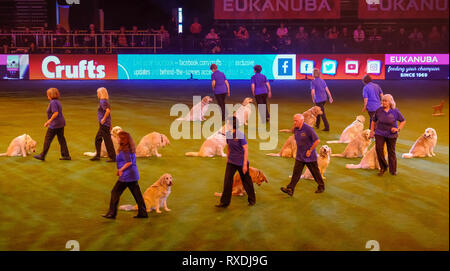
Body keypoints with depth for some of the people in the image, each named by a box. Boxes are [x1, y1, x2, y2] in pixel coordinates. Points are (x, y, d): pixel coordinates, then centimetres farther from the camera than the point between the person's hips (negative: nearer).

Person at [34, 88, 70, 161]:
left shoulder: (53, 102, -16)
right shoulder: (57, 101, 13)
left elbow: (56, 113, -25)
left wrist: (49, 121, -17)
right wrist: (49, 122, 21)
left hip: (55, 125, -9)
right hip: (61, 123, 9)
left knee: (48, 139, 0)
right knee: (61, 139, 11)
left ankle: (42, 156, 8)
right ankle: (66, 155, 11)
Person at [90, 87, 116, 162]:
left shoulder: (103, 101, -16)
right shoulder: (105, 101, 14)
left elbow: (108, 111, -31)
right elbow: (108, 111, 18)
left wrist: (103, 119, -21)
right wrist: (110, 124, 21)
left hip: (104, 124, -10)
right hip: (103, 125, 10)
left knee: (108, 141, -4)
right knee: (98, 139, 16)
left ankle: (113, 157, 2)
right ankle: (97, 156, 21)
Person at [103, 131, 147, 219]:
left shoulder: (124, 150, -15)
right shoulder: (130, 149, 13)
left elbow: (129, 162, -23)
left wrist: (120, 170, -12)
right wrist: (121, 170, 16)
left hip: (126, 175, -9)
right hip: (133, 174, 9)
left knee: (115, 192, 0)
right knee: (137, 193, 11)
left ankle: (111, 213, 4)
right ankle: (143, 213, 13)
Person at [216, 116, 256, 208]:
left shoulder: (240, 135, -18)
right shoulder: (228, 134, 1)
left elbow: (246, 150, -16)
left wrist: (245, 164, -18)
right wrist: (227, 159, 19)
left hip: (241, 162, -5)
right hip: (231, 162, 5)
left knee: (246, 181, 10)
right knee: (227, 181, -4)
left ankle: (252, 199, 29)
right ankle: (224, 202, 1)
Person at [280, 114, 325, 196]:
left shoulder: (308, 129, -21)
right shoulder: (295, 129, 0)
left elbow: (317, 140, -22)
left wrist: (310, 150, -19)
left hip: (310, 156, -5)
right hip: (299, 156, 6)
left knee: (315, 172, 11)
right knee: (296, 172, -1)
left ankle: (321, 187, 30)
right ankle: (290, 189, -6)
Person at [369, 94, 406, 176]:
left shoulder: (395, 111, -6)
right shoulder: (379, 110, -2)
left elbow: (403, 121, 3)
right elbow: (373, 121, 12)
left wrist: (398, 129, -11)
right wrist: (372, 131, 8)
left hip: (391, 135, -1)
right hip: (379, 134, 1)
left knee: (391, 152, 8)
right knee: (378, 149, -14)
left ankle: (393, 170, 24)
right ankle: (383, 167, 5)